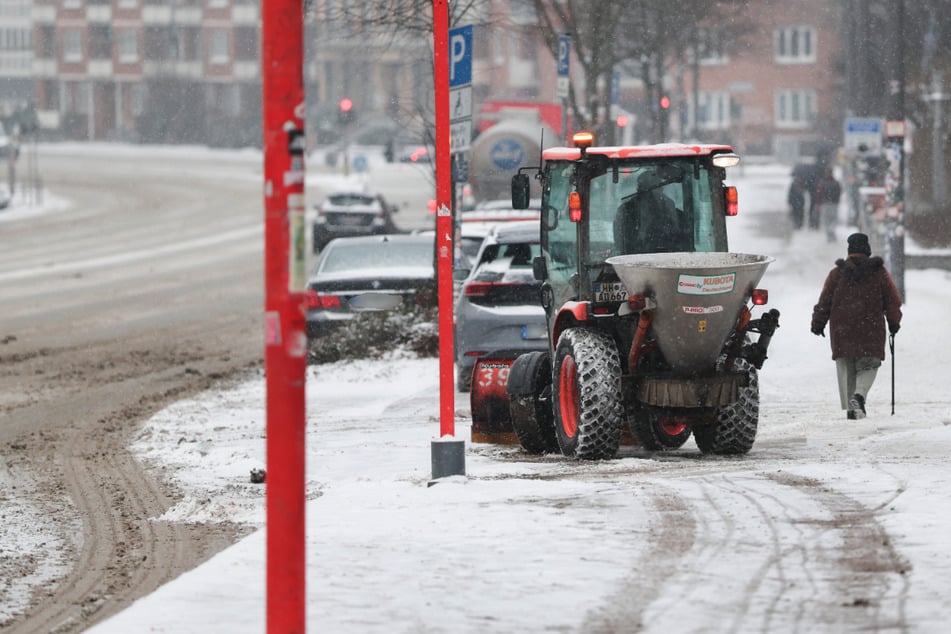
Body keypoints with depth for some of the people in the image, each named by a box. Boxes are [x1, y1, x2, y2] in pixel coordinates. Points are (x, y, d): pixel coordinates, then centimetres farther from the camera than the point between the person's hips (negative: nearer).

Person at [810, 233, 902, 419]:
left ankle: (850, 407, 4)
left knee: (846, 369, 9)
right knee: (868, 366, 8)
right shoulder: (879, 272, 1)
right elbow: (894, 300, 4)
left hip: (842, 331, 1)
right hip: (871, 331, -1)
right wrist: (894, 323, 18)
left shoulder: (837, 273, 1)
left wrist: (818, 324, 14)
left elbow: (824, 302, 2)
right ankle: (860, 394, -20)